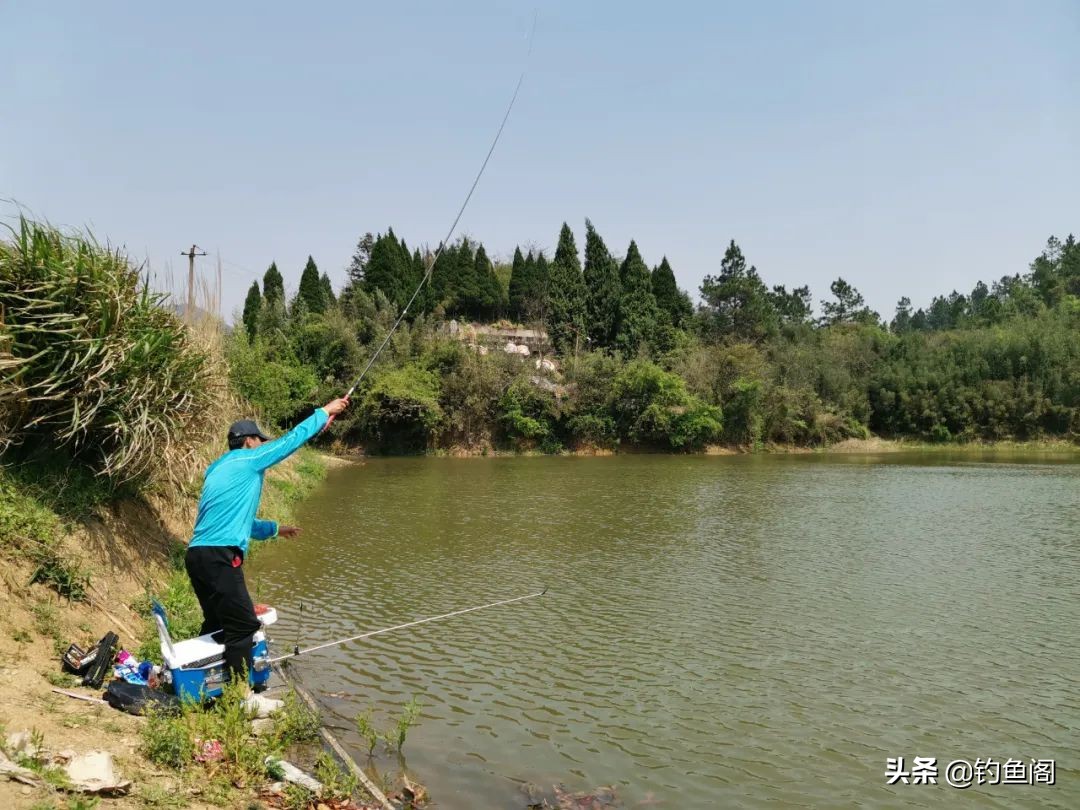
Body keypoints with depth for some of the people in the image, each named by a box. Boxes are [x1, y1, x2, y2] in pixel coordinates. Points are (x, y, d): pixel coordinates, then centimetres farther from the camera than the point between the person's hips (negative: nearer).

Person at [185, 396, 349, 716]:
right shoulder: (247, 459, -2)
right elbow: (290, 440, 1)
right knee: (243, 625, -6)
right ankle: (241, 697, -3)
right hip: (219, 556, -10)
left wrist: (274, 529, 38)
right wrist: (325, 412, 11)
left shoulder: (219, 470, 24)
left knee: (217, 623, 18)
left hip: (199, 555, 10)